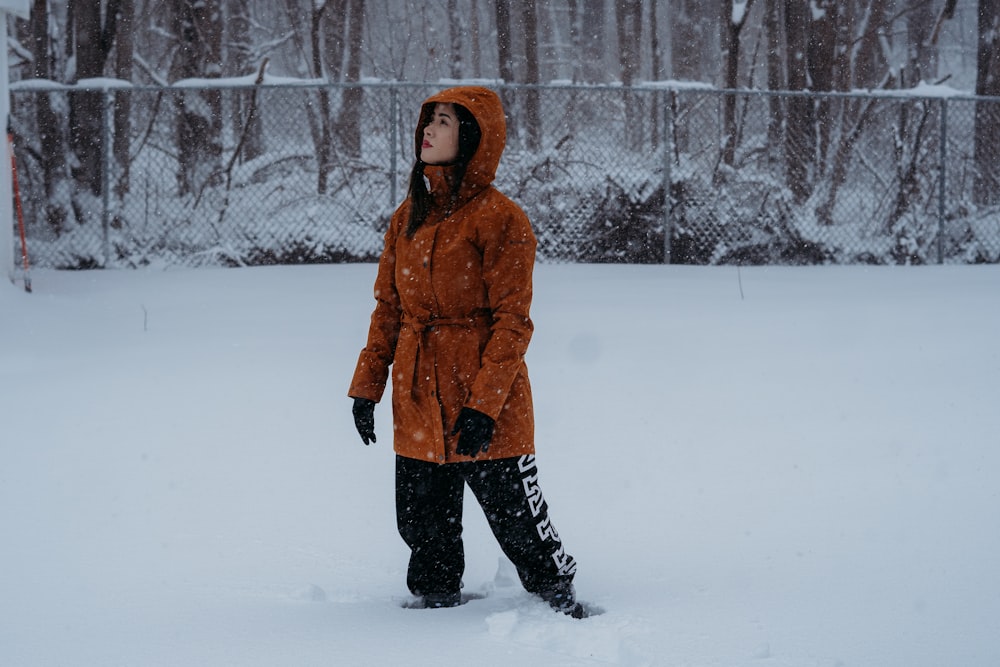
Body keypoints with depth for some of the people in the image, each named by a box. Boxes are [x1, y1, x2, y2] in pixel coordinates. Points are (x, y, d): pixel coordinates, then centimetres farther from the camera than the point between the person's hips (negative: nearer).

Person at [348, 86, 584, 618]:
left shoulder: (498, 218, -11)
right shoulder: (408, 216, 10)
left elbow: (512, 321, -13)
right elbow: (388, 308, 16)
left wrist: (483, 404, -19)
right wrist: (366, 386, 10)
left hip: (485, 407, -6)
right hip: (417, 403, 6)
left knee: (515, 516, 3)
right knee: (422, 521, 12)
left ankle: (558, 596, 23)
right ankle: (435, 599, 31)